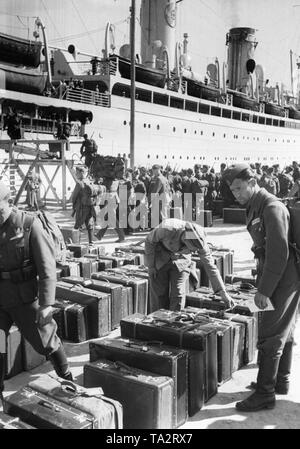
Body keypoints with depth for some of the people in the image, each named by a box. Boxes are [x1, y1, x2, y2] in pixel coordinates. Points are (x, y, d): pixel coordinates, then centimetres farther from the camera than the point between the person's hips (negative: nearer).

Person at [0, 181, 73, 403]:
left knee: (46, 341, 12)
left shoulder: (30, 225, -16)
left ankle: (66, 377, 38)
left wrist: (46, 304, -20)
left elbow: (47, 268, -16)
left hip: (25, 298, -3)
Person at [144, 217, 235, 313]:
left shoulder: (199, 240, -29)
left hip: (180, 258, 2)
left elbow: (210, 265, -18)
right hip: (159, 254, -1)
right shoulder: (166, 229, -38)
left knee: (178, 295, -8)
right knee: (159, 294, -1)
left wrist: (223, 293, -18)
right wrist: (151, 265, -11)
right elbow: (150, 240, -16)